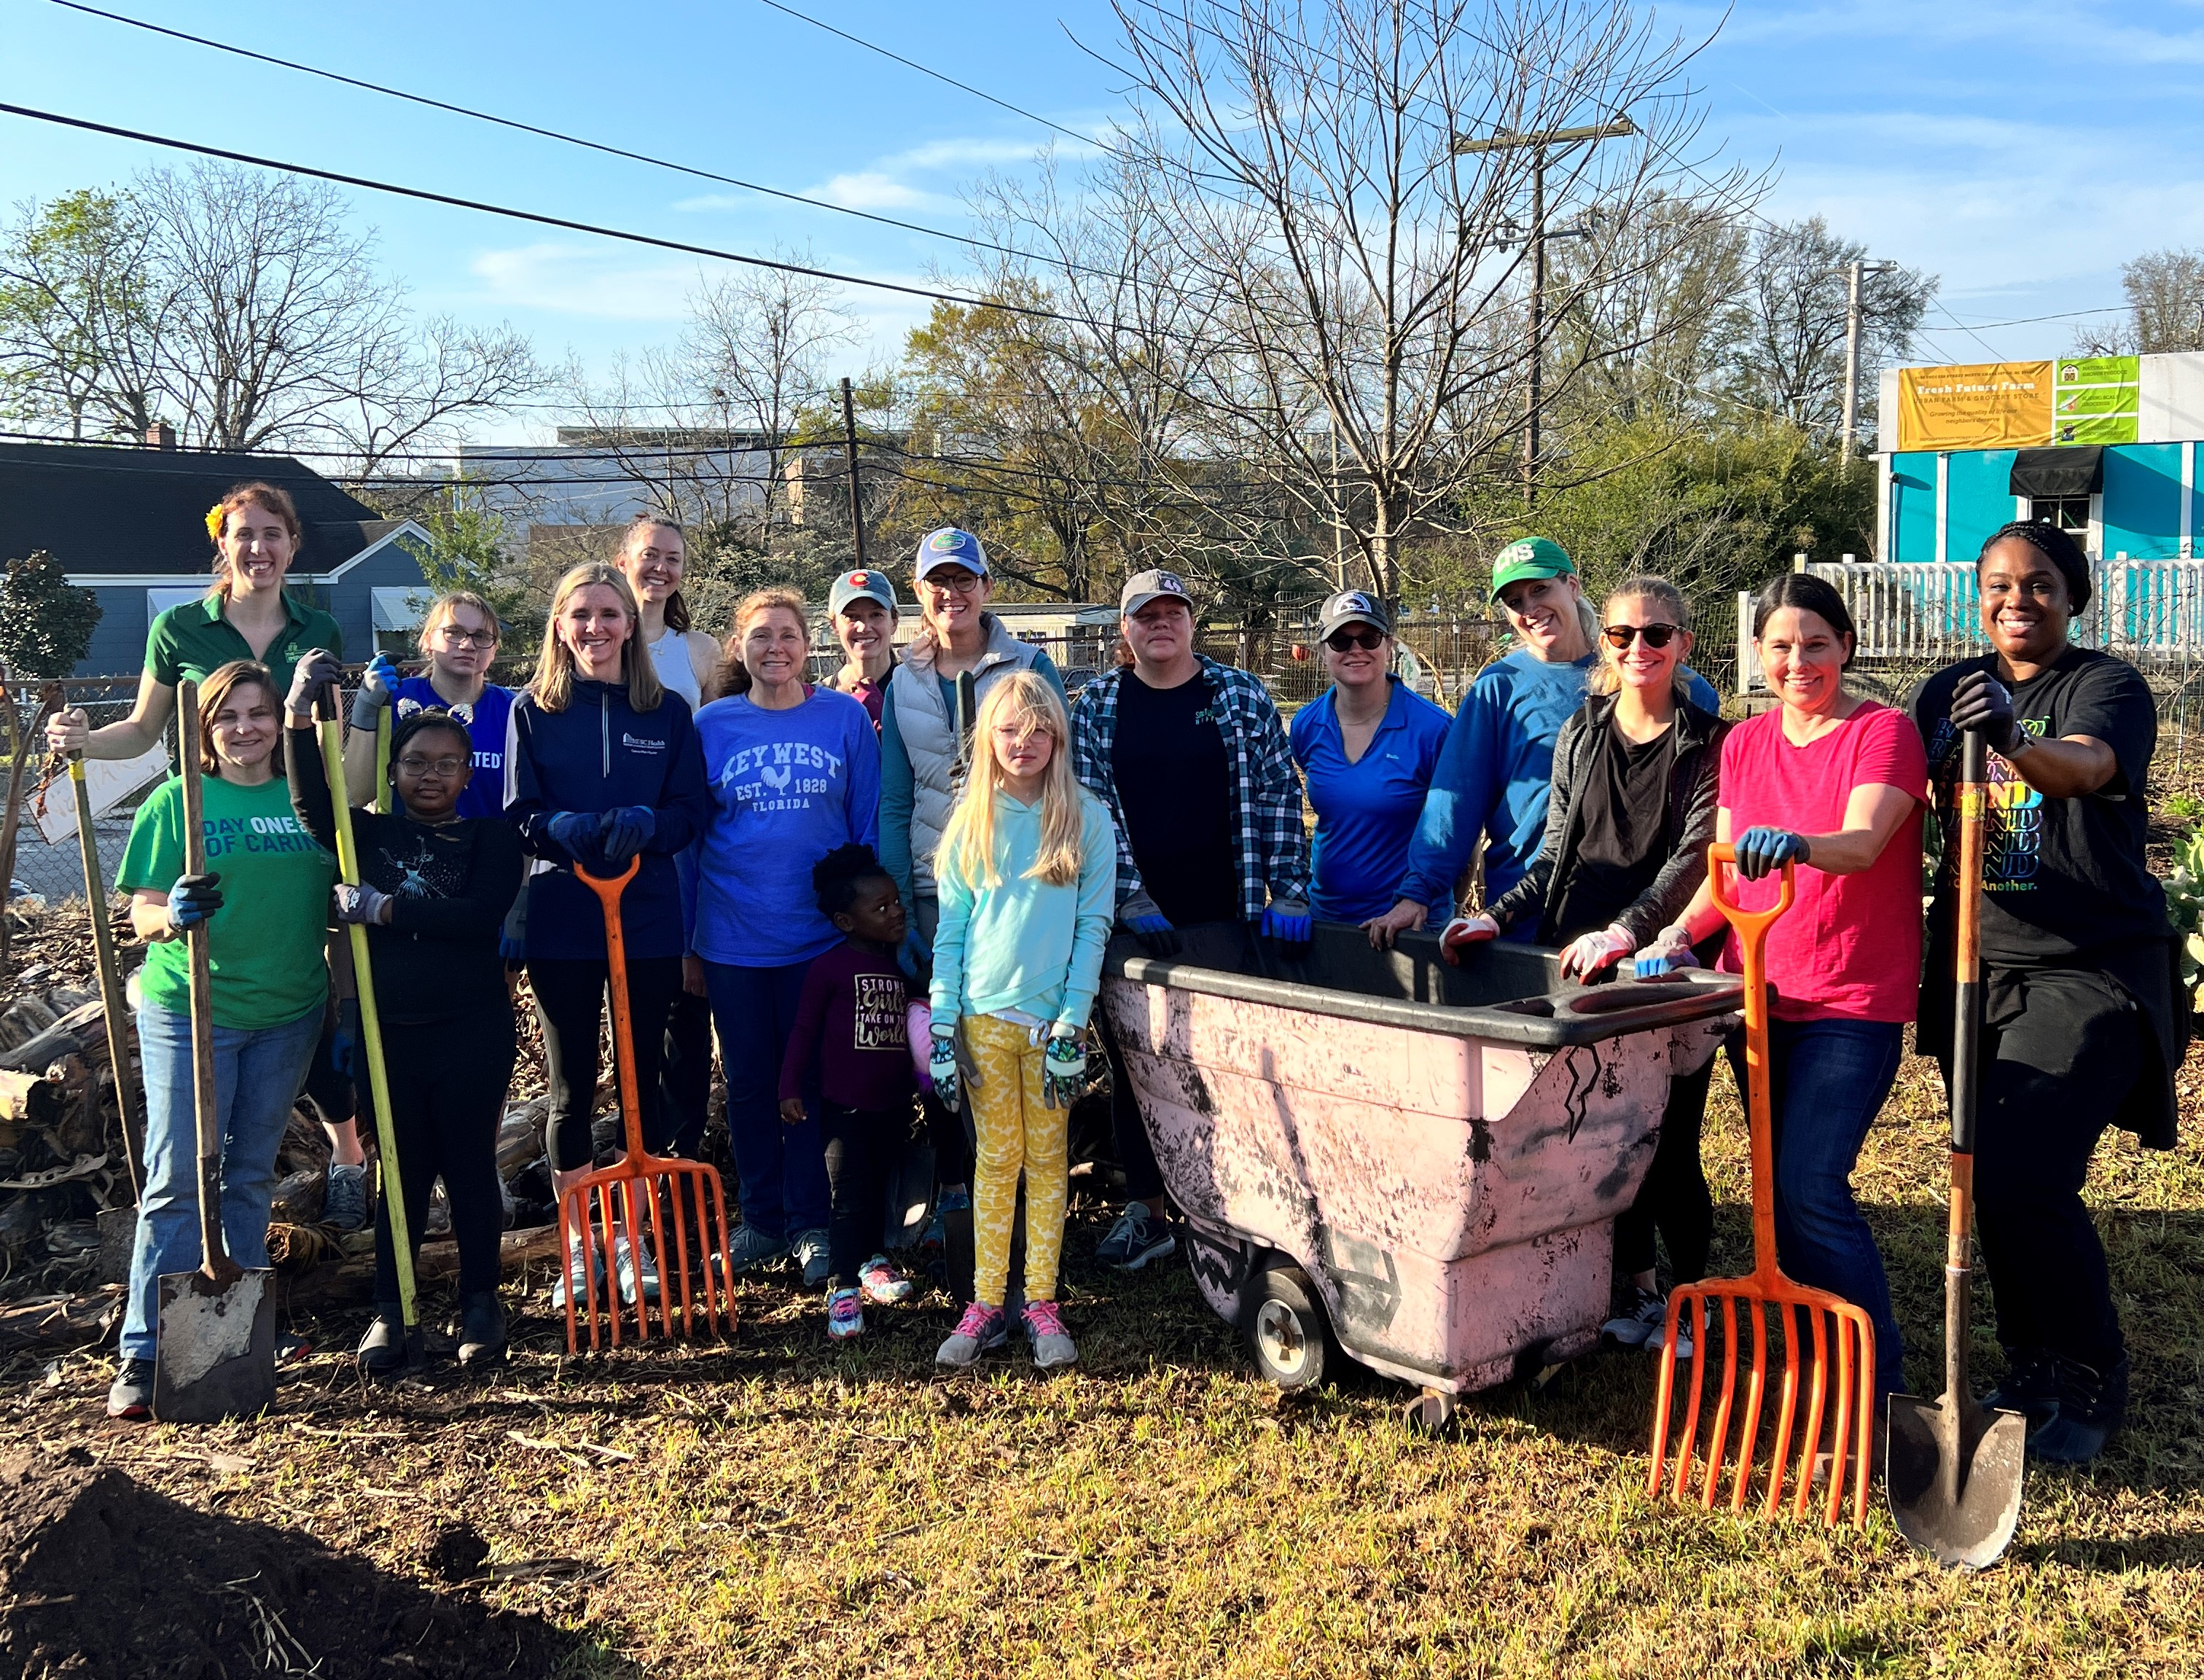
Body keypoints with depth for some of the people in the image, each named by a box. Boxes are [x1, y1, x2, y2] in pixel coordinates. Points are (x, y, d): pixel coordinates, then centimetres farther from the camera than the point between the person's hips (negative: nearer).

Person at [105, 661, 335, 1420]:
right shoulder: (175, 801, -2)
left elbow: (333, 898, 14)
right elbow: (142, 916, -4)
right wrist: (175, 914, -27)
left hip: (286, 1015, 3)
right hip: (187, 1010, -3)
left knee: (250, 1179, 13)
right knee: (177, 1180, -4)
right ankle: (144, 1352, 2)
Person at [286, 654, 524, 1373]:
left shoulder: (491, 837, 0)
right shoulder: (371, 833, 7)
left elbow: (480, 916, -16)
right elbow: (313, 803, -12)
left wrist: (384, 908, -16)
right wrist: (300, 716, -24)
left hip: (472, 1033, -2)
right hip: (388, 1032, 2)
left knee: (470, 1168, 8)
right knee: (399, 1172, 9)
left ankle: (480, 1301, 21)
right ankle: (389, 1311, 18)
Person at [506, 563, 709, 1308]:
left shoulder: (668, 713, 5)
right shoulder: (533, 712, 4)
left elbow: (690, 810, 1)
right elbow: (518, 816, 0)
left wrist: (643, 823, -20)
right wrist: (564, 828, -21)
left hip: (648, 919, 1)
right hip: (560, 922, -1)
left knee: (642, 1080, 9)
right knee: (571, 1087, 6)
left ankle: (634, 1240, 23)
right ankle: (577, 1245, 20)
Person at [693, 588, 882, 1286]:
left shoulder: (845, 718, 0)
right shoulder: (713, 725, 2)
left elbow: (868, 826, 3)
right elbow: (686, 833, 6)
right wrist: (685, 939, 5)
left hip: (819, 934, -1)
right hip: (733, 938, 1)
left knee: (811, 1080, 7)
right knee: (748, 1082, 11)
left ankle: (811, 1223, 20)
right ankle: (761, 1219, 25)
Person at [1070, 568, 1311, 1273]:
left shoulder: (1241, 695, 5)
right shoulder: (1097, 706, 5)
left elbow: (1278, 796, 3)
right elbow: (1094, 809, -1)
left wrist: (1287, 892, -6)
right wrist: (1131, 899, -11)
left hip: (1225, 915, -1)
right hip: (1132, 922, 1)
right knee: (1133, 1064, 6)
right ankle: (1145, 1212, 17)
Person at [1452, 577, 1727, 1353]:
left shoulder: (1709, 742, -1)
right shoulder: (1579, 735, 11)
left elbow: (1695, 855, -12)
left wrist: (1625, 930, -25)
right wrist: (1501, 915, -1)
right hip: (1578, 959, 4)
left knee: (1668, 1142, -2)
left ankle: (1692, 1295, 18)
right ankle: (1638, 1289, 22)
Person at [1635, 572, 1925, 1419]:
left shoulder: (1884, 731, -6)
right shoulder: (1744, 744, 12)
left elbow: (1863, 842, -23)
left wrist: (1792, 843, -44)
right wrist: (1681, 931, -6)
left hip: (1853, 1000, -6)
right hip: (1759, 994, 6)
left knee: (1809, 1186, -16)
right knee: (1779, 1189, 12)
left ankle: (1876, 1389, -4)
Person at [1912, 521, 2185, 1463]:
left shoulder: (2106, 686, -6)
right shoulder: (1949, 691, 10)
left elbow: (2085, 767, -28)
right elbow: (1928, 812, 18)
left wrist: (2011, 736, -48)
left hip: (2089, 971, -5)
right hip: (1977, 968, 5)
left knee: (2019, 1179, -15)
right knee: (1996, 1181, 10)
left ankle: (2092, 1381, 6)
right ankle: (2031, 1367, 29)